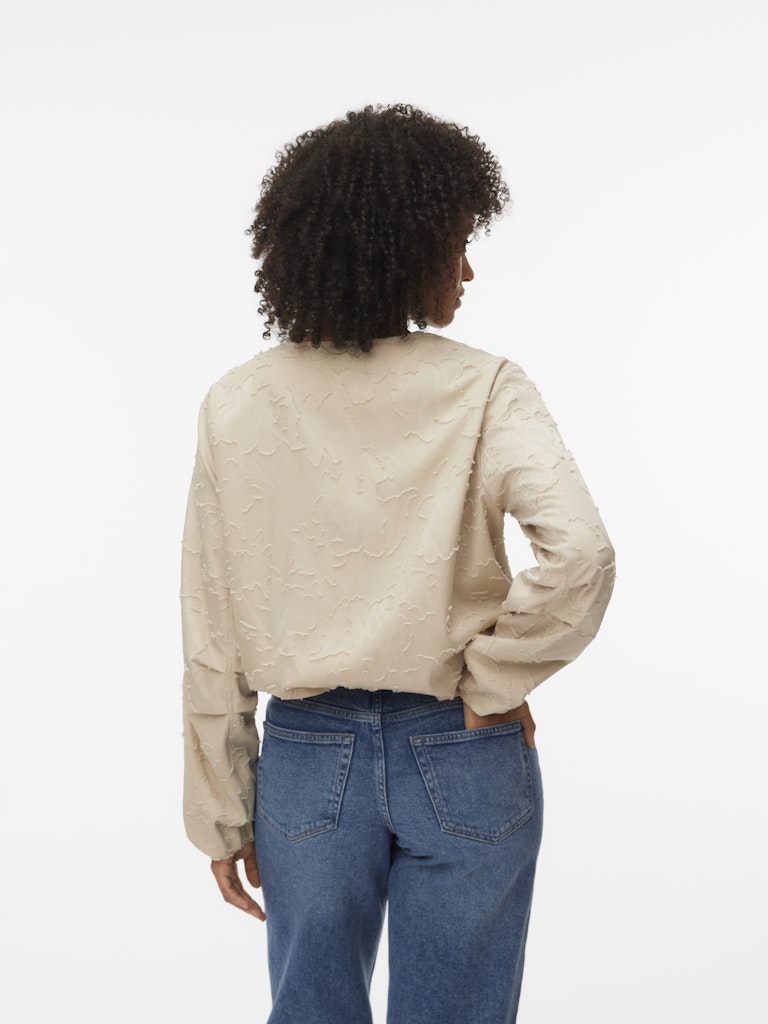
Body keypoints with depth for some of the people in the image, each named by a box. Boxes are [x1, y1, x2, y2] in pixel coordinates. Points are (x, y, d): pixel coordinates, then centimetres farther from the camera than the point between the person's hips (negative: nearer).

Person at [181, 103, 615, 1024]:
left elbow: (211, 638, -2)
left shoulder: (236, 407, -4)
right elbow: (580, 554, -27)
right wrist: (493, 686, -10)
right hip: (461, 764, -2)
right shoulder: (481, 390, -12)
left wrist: (221, 812, 7)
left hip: (307, 760, 2)